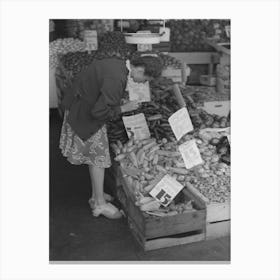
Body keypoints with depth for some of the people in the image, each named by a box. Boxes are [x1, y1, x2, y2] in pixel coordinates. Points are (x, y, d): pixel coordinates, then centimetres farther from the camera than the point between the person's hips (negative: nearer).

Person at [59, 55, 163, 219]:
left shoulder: (117, 64, -1)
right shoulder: (116, 79, -31)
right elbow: (99, 112, -29)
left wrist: (119, 101, 7)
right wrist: (123, 108, -16)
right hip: (85, 117, -10)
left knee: (96, 157, 17)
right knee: (98, 157, 0)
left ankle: (96, 195, 31)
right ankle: (100, 204, 13)